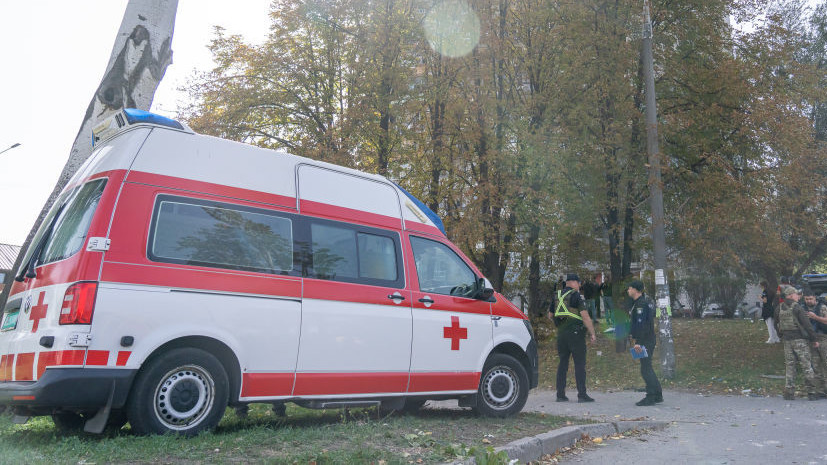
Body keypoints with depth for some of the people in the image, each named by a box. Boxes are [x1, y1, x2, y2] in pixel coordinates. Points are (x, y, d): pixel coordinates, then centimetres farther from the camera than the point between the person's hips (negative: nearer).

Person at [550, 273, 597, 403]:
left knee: (562, 364, 9)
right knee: (580, 364, -2)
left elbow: (550, 315, 20)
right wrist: (592, 333, -7)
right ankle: (582, 395, -2)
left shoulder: (556, 296, 11)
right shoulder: (576, 296, -8)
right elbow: (585, 316, -14)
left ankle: (560, 394, 10)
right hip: (575, 334, -6)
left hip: (561, 334, 6)